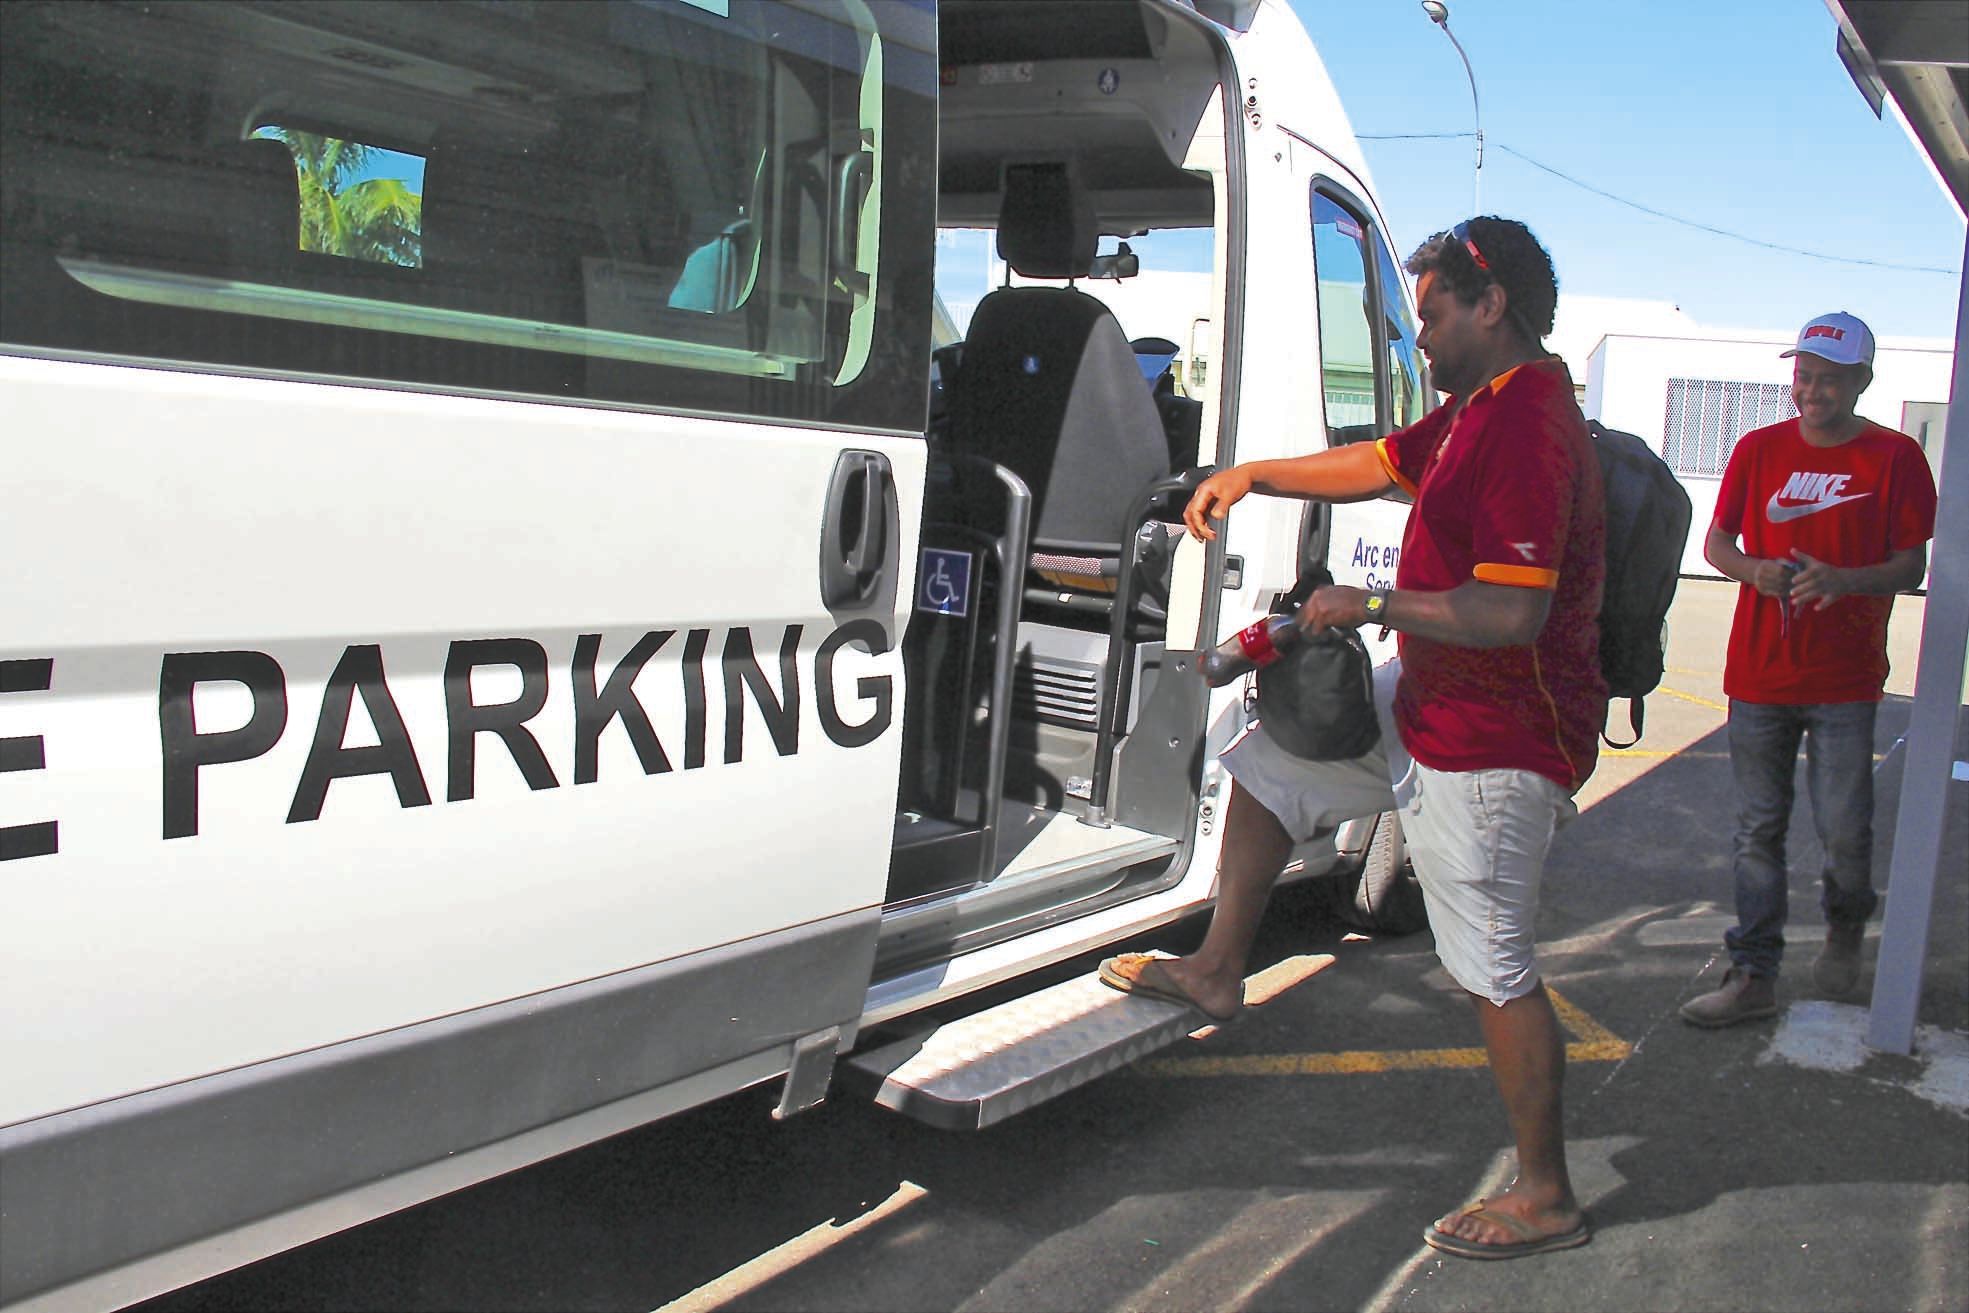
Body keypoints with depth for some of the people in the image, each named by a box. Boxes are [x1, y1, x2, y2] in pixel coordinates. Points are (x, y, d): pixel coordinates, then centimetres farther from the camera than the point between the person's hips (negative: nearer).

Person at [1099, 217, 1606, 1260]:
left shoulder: (1529, 428, -23)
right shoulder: (1477, 409, 10)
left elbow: (1513, 613, -30)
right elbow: (1380, 464, 25)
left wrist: (1370, 606, -20)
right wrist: (1252, 474, 18)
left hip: (1493, 741, -11)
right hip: (1426, 698, 11)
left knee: (1494, 968, -2)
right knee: (1270, 760, 18)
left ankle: (1546, 1198, 15)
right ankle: (1217, 970, 31)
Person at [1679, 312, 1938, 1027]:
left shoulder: (1895, 458, 0)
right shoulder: (1759, 449, 6)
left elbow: (1911, 566, -1)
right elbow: (1716, 542, 11)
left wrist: (1844, 580, -21)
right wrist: (1753, 570, -12)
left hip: (1845, 679, -2)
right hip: (1758, 672, 2)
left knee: (1844, 828, 1)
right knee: (1758, 828, 5)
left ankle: (1845, 928, 33)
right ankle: (1752, 976, 13)